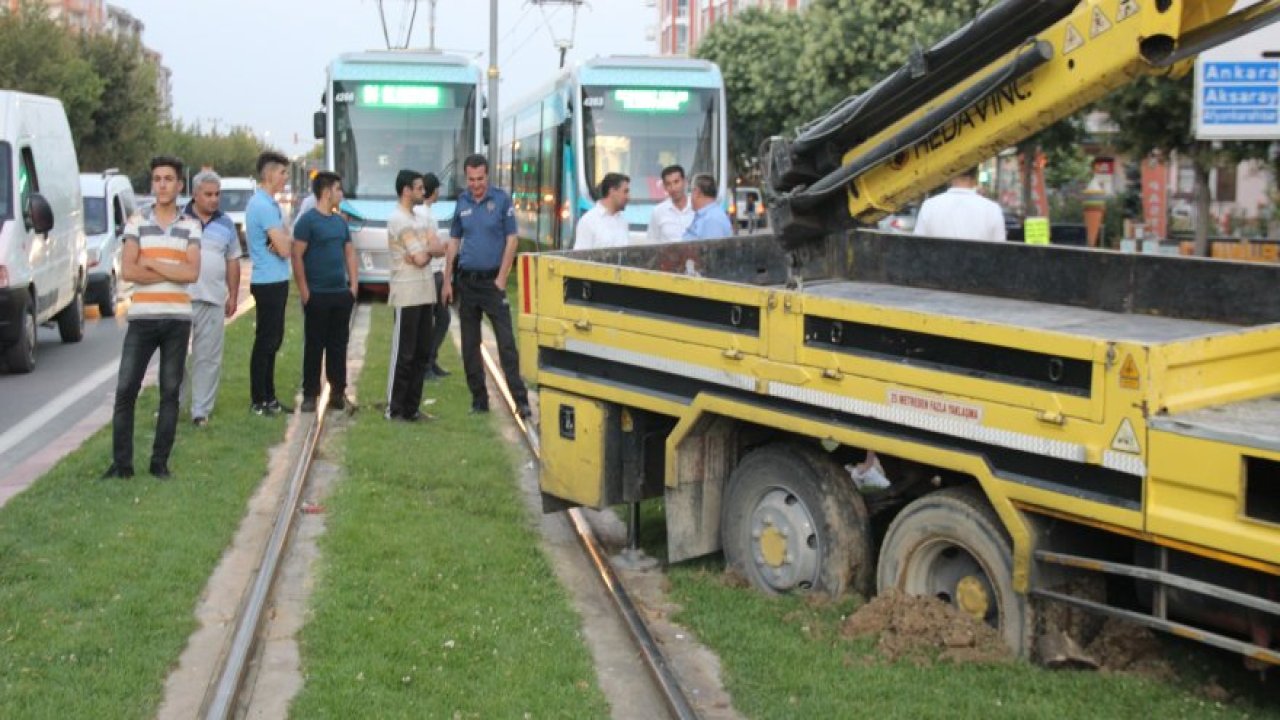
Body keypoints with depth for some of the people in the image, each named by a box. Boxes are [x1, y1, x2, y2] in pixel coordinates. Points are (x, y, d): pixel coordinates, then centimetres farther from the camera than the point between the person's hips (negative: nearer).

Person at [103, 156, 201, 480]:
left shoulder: (191, 227, 5)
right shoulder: (136, 223, 4)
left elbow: (192, 273, -8)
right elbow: (128, 271, -8)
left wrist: (152, 263, -9)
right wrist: (173, 272, -8)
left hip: (178, 319, 0)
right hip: (142, 318, 0)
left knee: (170, 393, 5)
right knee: (125, 391, -2)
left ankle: (160, 462, 12)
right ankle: (121, 462, 6)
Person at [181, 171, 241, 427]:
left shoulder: (226, 224, 11)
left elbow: (233, 261, 15)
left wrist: (233, 296, 11)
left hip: (213, 301, 2)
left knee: (208, 359, 3)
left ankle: (201, 410, 9)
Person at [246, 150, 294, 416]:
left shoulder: (268, 203, 15)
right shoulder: (264, 206, -18)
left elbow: (285, 241, 12)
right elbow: (284, 249, -21)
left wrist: (283, 241, -9)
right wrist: (285, 242, 0)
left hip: (275, 281, 10)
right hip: (269, 282, -10)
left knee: (272, 341, 14)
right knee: (266, 342, -3)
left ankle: (268, 397, 21)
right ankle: (259, 401, 3)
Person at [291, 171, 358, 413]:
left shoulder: (340, 221, 13)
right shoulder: (308, 220, -8)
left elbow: (349, 252, 17)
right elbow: (297, 256, -12)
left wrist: (354, 284, 7)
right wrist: (304, 291, -14)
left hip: (342, 294, 6)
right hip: (317, 295, -6)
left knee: (339, 344, 9)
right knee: (314, 346, 0)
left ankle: (338, 393, 16)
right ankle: (310, 395, 6)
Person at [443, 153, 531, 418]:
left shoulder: (502, 200, -5)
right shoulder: (461, 203, 6)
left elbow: (511, 240, -5)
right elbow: (454, 242, 11)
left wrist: (501, 278, -10)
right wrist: (447, 281, 8)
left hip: (492, 280, -4)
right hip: (466, 281, 4)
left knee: (506, 342, -8)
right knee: (469, 344, 7)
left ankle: (520, 400, -7)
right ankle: (479, 400, 16)